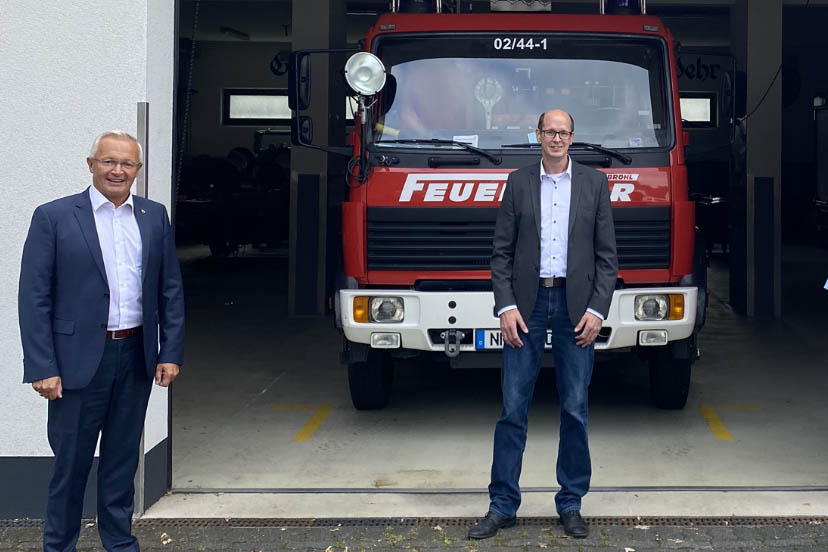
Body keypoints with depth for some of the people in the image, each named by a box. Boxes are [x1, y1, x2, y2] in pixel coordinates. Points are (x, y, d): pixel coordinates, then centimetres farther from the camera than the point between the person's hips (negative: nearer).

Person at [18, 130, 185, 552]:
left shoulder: (154, 217, 8)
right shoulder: (53, 217, -4)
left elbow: (170, 290, 10)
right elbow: (34, 298, -6)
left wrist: (171, 353, 3)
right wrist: (42, 368, -12)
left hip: (136, 359, 4)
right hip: (79, 359, -3)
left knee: (123, 460, 14)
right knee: (71, 461, 5)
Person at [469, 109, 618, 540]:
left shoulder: (594, 183, 5)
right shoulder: (518, 183, 5)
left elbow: (607, 254, 3)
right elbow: (501, 253, 3)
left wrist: (597, 310, -7)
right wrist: (506, 307, -8)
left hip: (576, 306, 0)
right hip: (526, 305, 0)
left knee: (575, 410, 5)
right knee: (512, 409, 1)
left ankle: (570, 504, 17)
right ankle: (502, 505, 9)